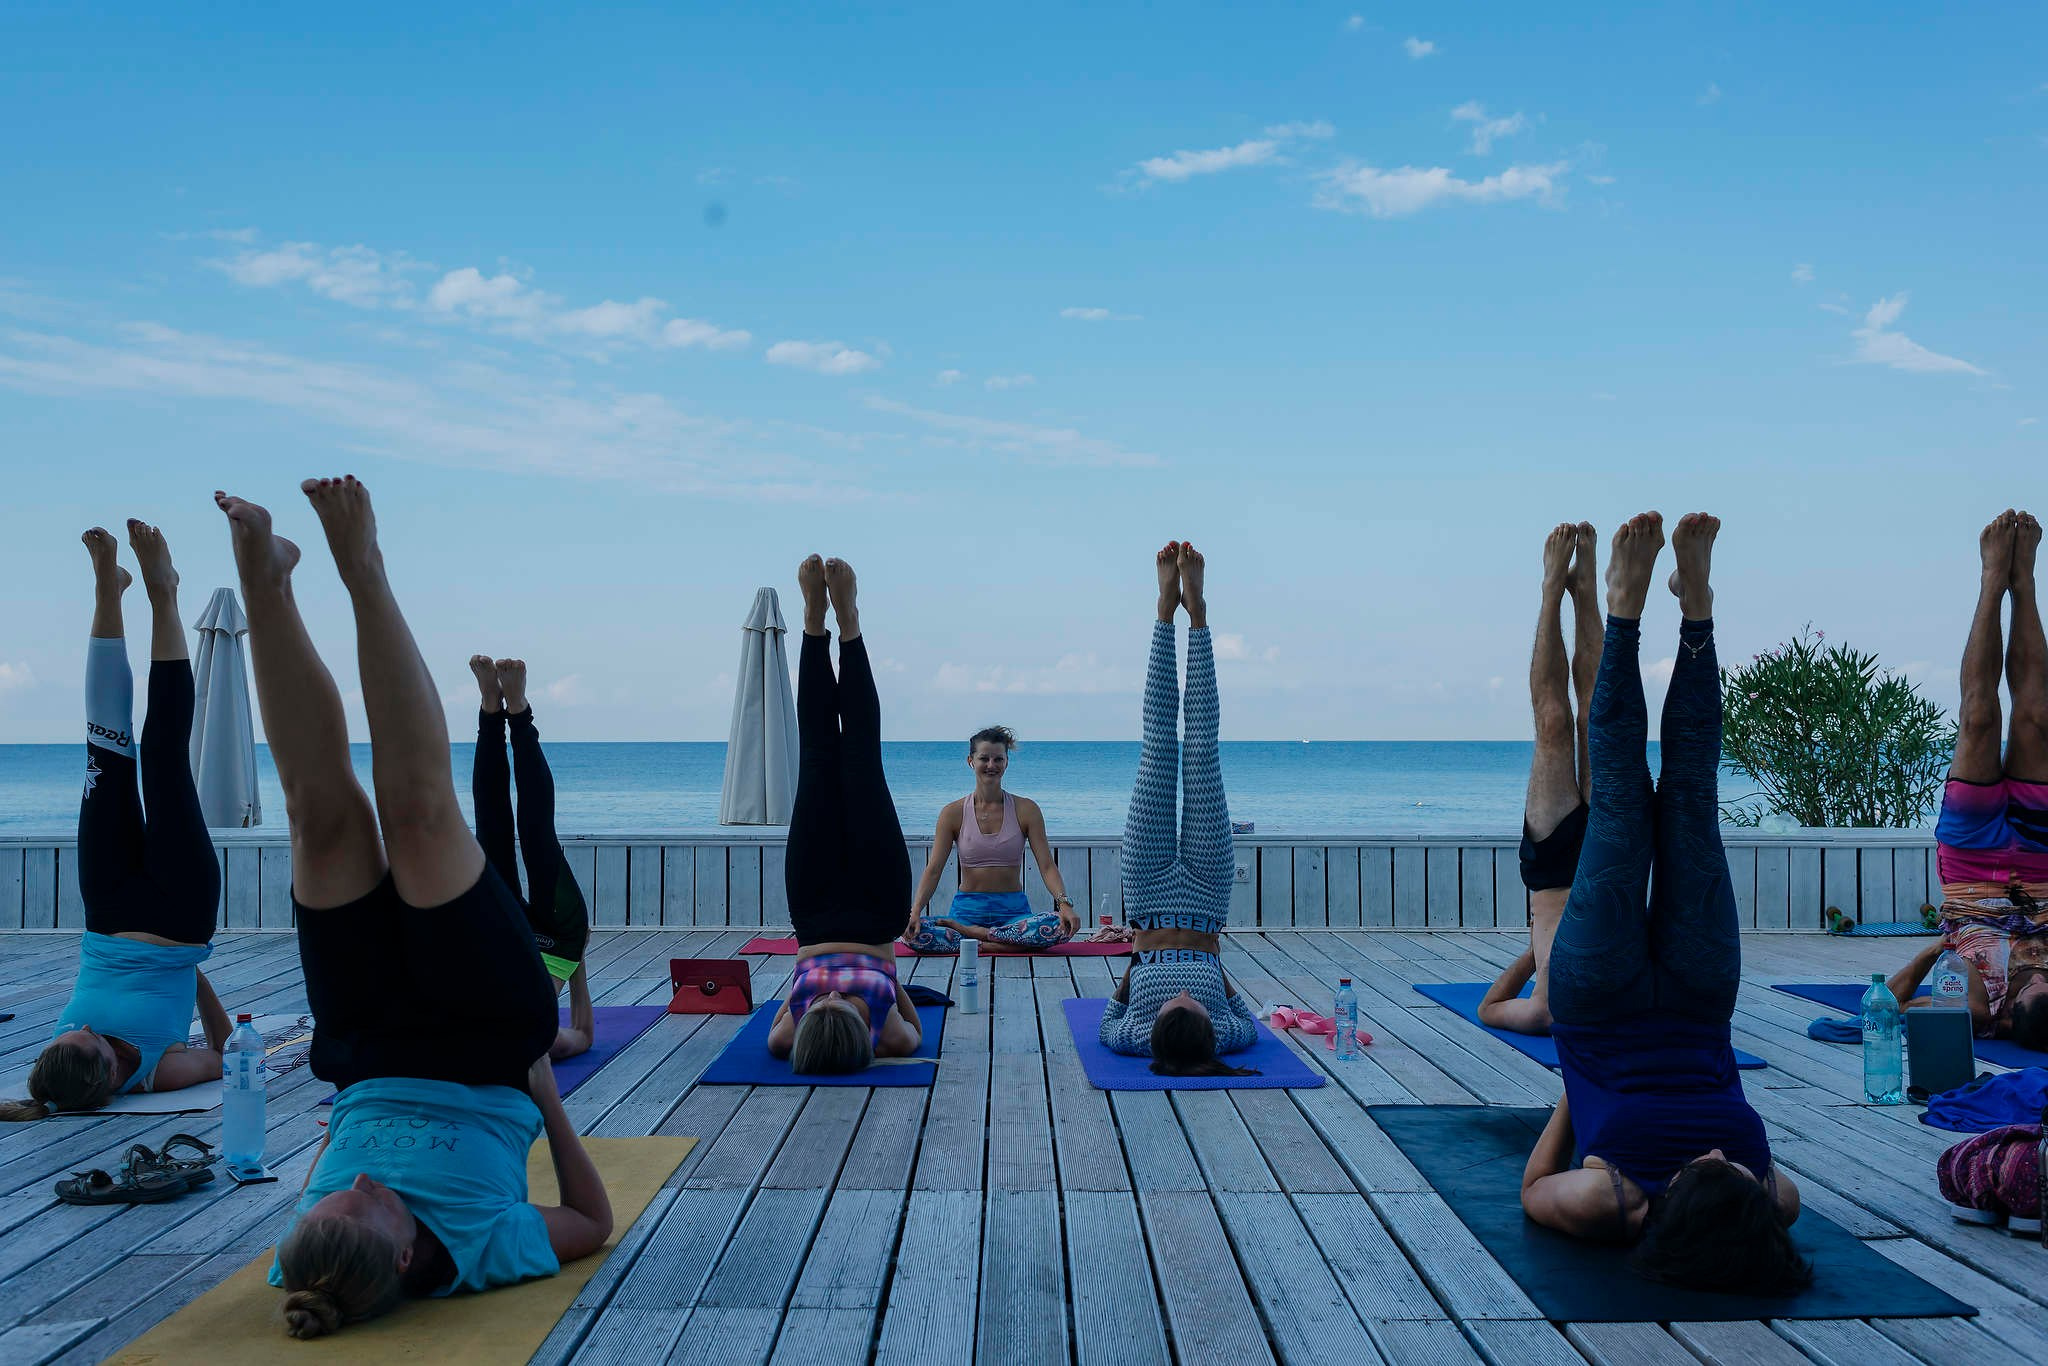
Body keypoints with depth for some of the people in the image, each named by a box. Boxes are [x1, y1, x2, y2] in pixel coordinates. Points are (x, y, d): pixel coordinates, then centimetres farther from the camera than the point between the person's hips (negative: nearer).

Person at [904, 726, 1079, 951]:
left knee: (1060, 926, -32)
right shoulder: (953, 813, 3)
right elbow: (933, 870, -2)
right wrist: (915, 911, -20)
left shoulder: (1025, 810, 3)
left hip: (1013, 910, 0)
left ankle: (969, 933, -20)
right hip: (967, 909, 0)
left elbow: (1047, 866, -3)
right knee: (912, 933, -29)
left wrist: (1064, 903, -22)